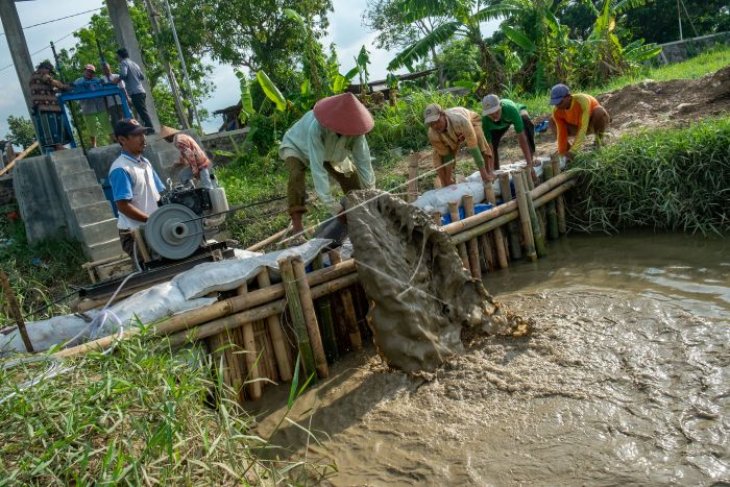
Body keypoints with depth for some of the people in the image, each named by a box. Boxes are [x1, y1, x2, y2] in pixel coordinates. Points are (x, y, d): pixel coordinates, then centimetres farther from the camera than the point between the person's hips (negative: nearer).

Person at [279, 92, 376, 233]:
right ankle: (296, 224, -31)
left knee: (351, 174, 0)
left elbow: (363, 161, -28)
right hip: (297, 147, -5)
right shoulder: (316, 127, -45)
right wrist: (333, 206, -50)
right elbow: (317, 168, -48)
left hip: (329, 152, 5)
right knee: (296, 174, -32)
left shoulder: (353, 127, -31)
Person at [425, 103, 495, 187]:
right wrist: (448, 179, -17)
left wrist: (483, 173, -46)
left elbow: (473, 146, -46)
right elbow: (445, 154, -20)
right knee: (438, 155, -13)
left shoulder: (460, 120, -47)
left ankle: (489, 172, -17)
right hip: (452, 136, 3)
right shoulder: (432, 135, -34)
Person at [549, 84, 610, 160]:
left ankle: (599, 139, -12)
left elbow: (583, 128, -41)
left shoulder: (582, 101, -37)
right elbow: (561, 132, -18)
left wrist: (573, 151, -47)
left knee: (598, 112, -38)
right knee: (552, 122, -12)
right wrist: (561, 152, -22)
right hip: (578, 125, 4)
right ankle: (568, 147, -2)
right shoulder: (556, 111, -23)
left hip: (599, 122, -4)